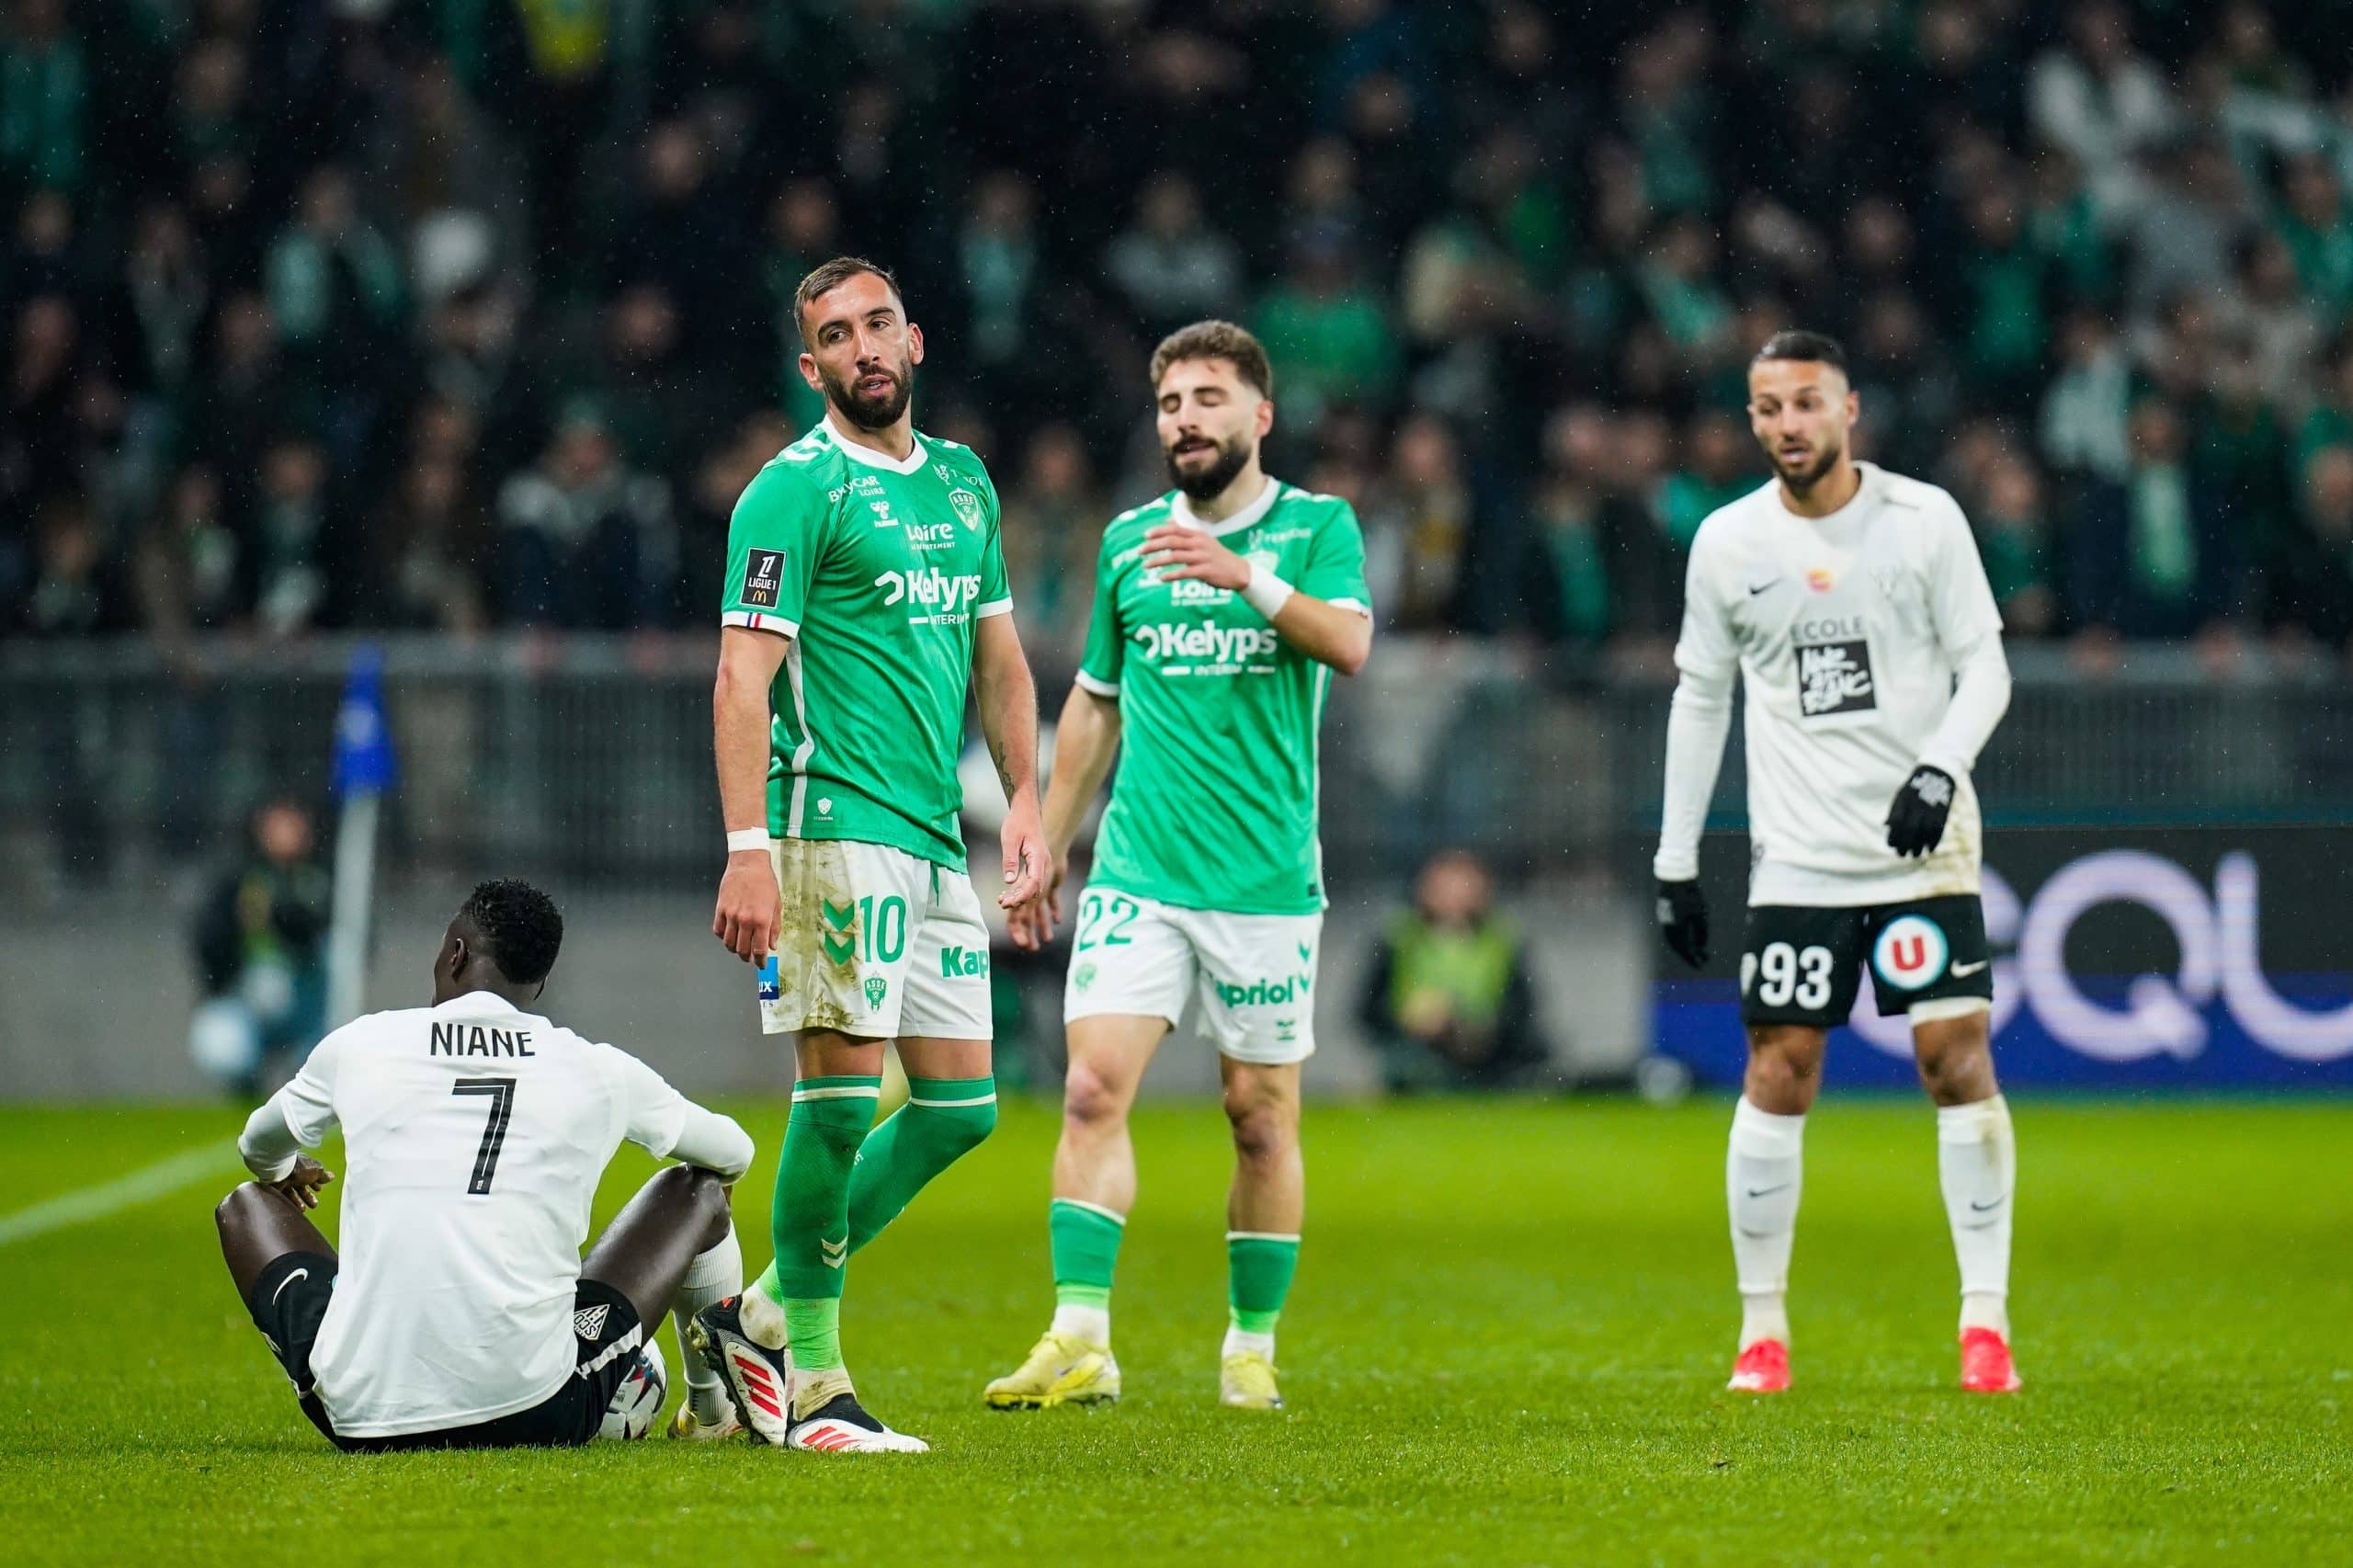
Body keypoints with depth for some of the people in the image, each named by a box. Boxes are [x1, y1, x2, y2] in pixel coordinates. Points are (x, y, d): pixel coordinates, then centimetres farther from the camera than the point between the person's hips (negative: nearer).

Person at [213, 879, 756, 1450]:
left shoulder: (359, 1045, 10)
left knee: (247, 1204, 30)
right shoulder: (599, 1071, 7)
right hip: (536, 1418, -1)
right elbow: (733, 1153, 27)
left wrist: (282, 1171, 58)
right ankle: (710, 1413, 42)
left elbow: (259, 1148, 32)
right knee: (698, 1189, 24)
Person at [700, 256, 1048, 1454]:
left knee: (961, 1106, 7)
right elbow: (743, 677, -12)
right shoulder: (797, 489, -6)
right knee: (843, 1094, -11)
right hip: (837, 827, -8)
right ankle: (810, 1384, -5)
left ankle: (759, 1314, 16)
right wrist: (749, 849, -21)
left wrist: (1025, 797, 14)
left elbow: (997, 655, 25)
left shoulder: (962, 481, 17)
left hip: (934, 843, 8)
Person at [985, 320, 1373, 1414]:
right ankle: (1080, 1342, -14)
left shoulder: (1317, 526, 1)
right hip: (1136, 869, 2)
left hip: (1267, 875, -2)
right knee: (1094, 1087, -12)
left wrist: (1246, 574, -31)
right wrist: (1044, 854, 18)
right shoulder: (1129, 540, 12)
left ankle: (1252, 1348, 17)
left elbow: (1349, 644, -17)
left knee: (1262, 1114, 4)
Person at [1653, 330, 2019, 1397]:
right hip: (1798, 855, 1)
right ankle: (1761, 1327, 7)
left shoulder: (1924, 519, -1)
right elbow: (1700, 697, 12)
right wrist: (1675, 860, 9)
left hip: (1924, 841, -1)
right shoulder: (1728, 541, 4)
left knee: (1957, 1057, -8)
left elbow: (1983, 666, 2)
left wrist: (1940, 768, -16)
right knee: (1778, 1072, -3)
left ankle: (1986, 1321, -3)